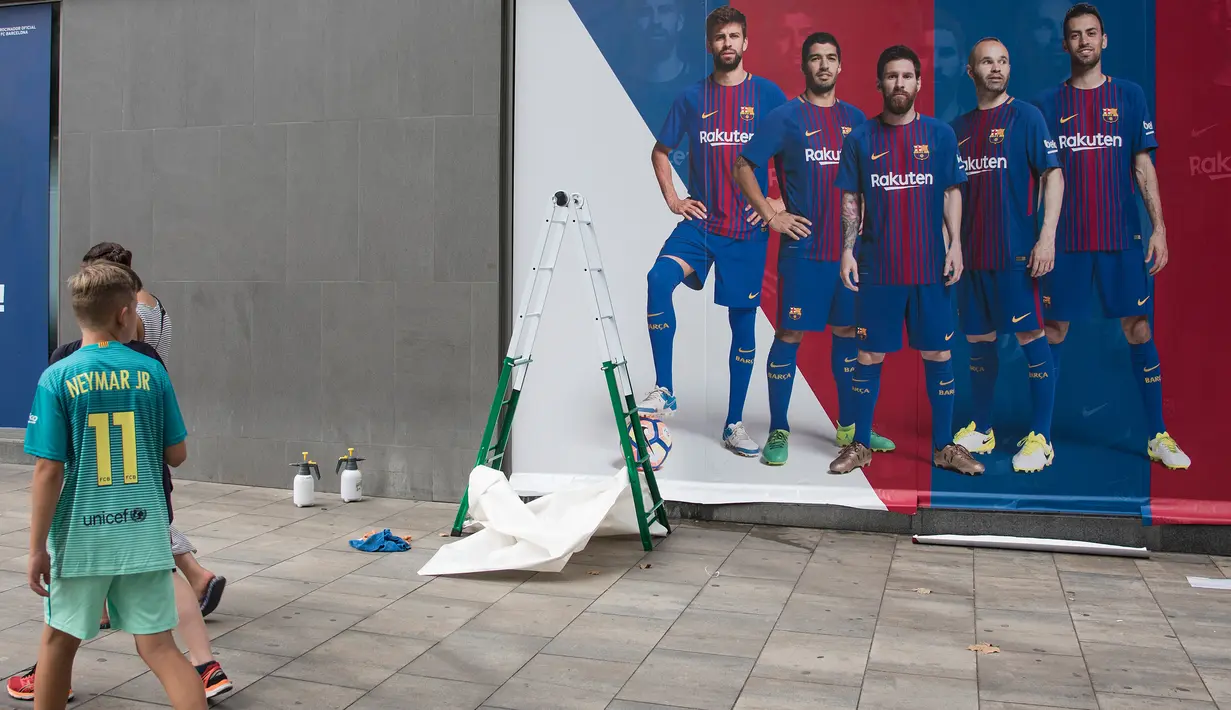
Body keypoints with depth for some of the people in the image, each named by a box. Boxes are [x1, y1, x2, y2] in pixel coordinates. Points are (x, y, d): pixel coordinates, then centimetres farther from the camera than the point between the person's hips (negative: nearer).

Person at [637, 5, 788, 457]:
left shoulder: (768, 94, 2)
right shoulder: (692, 97, 6)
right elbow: (660, 151, 16)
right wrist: (671, 198, 4)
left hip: (748, 228, 0)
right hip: (700, 221, 1)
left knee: (743, 323, 4)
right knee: (659, 279, -26)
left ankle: (734, 424, 17)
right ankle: (664, 391, -16)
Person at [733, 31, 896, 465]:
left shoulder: (855, 119, 12)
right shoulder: (786, 117, -1)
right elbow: (742, 168, -3)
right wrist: (772, 216, -9)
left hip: (850, 247, 5)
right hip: (803, 248, -4)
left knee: (848, 331, 11)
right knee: (790, 334, -3)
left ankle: (849, 426, 23)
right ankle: (778, 432, 6)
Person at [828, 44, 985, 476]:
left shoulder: (940, 135, 5)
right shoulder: (860, 139, 3)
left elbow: (951, 193, 7)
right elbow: (850, 200, 5)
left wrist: (955, 244, -3)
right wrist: (847, 250, -4)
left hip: (931, 266, 1)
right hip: (877, 267, -1)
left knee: (938, 354, 6)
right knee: (869, 355, 5)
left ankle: (944, 447, 18)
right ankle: (860, 445, 17)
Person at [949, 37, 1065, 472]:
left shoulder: (1026, 117, -1)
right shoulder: (959, 127, 13)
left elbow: (1053, 175, -5)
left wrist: (1047, 236, -15)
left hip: (1015, 251, -5)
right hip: (971, 253, 5)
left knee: (1030, 336, -4)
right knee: (979, 340, 10)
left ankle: (1040, 438, 3)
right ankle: (981, 431, 22)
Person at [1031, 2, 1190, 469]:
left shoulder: (1129, 96, 7)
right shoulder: (1047, 104, 5)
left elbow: (1143, 166, 6)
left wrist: (1159, 227, -2)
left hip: (1122, 237, 1)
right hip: (1065, 239, 0)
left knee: (1139, 330, 2)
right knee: (1053, 331, 2)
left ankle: (1158, 436, 12)